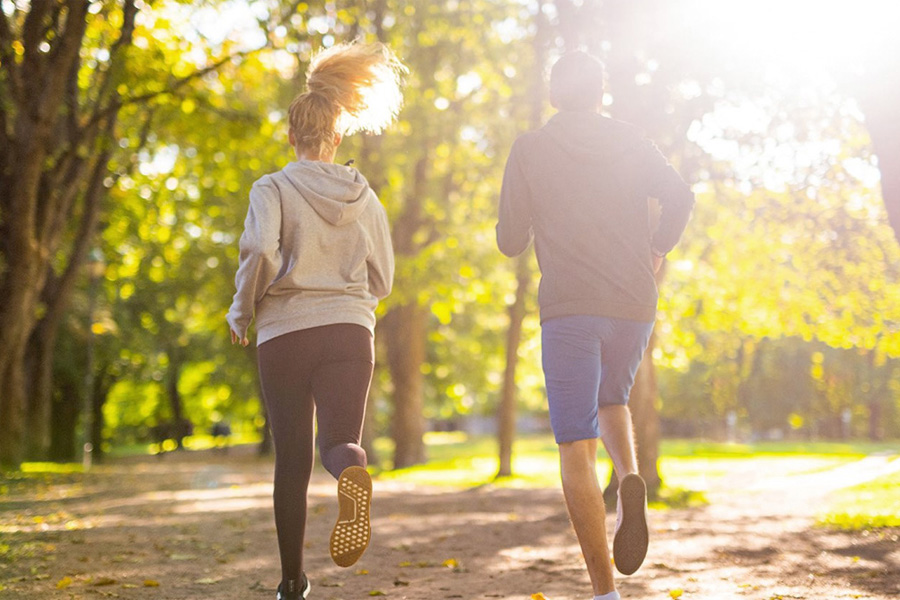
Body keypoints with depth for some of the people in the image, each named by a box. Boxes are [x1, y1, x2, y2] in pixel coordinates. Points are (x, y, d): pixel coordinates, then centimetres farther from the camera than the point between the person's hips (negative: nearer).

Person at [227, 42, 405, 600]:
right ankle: (352, 472, -41)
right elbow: (382, 279, 12)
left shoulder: (273, 188, 0)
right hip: (351, 329, 1)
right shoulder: (363, 194, 11)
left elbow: (259, 251, -17)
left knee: (292, 458, 9)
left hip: (286, 330, -1)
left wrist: (241, 311, -2)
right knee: (338, 440, -3)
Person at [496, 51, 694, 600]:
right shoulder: (632, 143, 10)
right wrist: (657, 249, 11)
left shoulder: (530, 150, 5)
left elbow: (510, 241, 4)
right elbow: (679, 197, -6)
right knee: (611, 400, 30)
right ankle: (630, 480, -2)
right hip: (633, 306, 3)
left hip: (568, 309, -3)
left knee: (577, 448, -1)